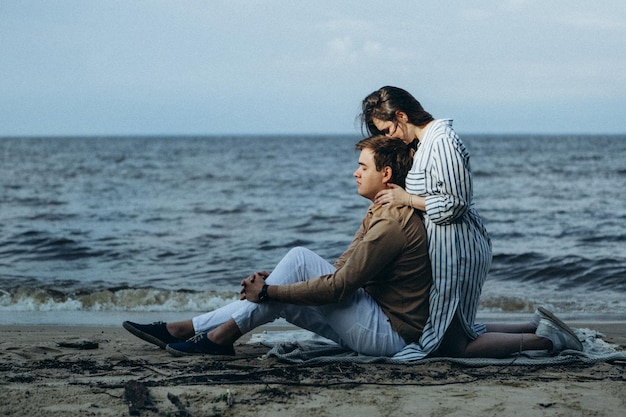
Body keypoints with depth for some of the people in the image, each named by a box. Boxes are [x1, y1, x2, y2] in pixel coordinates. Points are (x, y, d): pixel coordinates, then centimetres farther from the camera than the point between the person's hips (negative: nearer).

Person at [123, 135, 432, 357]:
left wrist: (268, 291, -14)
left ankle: (222, 335, -10)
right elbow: (340, 270, 15)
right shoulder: (379, 213, 14)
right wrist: (273, 279, 5)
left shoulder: (392, 224, -19)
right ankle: (187, 329, 4)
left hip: (390, 335, -10)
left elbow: (338, 286, -21)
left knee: (300, 259, -14)